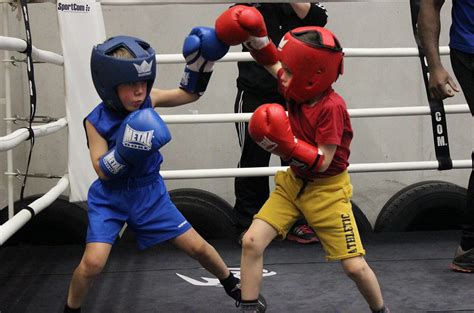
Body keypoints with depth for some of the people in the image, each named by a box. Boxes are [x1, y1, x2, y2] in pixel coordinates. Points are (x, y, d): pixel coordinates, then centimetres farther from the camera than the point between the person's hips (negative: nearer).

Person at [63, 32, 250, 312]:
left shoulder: (148, 101, -12)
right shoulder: (97, 121, -19)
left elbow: (190, 93, 2)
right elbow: (103, 171, -22)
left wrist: (201, 60, -14)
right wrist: (125, 151, -40)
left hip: (150, 193, 3)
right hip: (110, 198, -3)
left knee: (197, 247, 7)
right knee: (93, 262, -20)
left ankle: (231, 283, 35)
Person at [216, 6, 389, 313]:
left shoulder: (331, 107, -26)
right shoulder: (299, 90, -7)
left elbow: (322, 162, -27)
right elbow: (272, 61, 12)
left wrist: (286, 144, -38)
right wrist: (256, 37, -5)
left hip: (327, 190, -6)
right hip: (293, 182, 7)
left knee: (355, 266, -4)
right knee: (252, 242, -6)